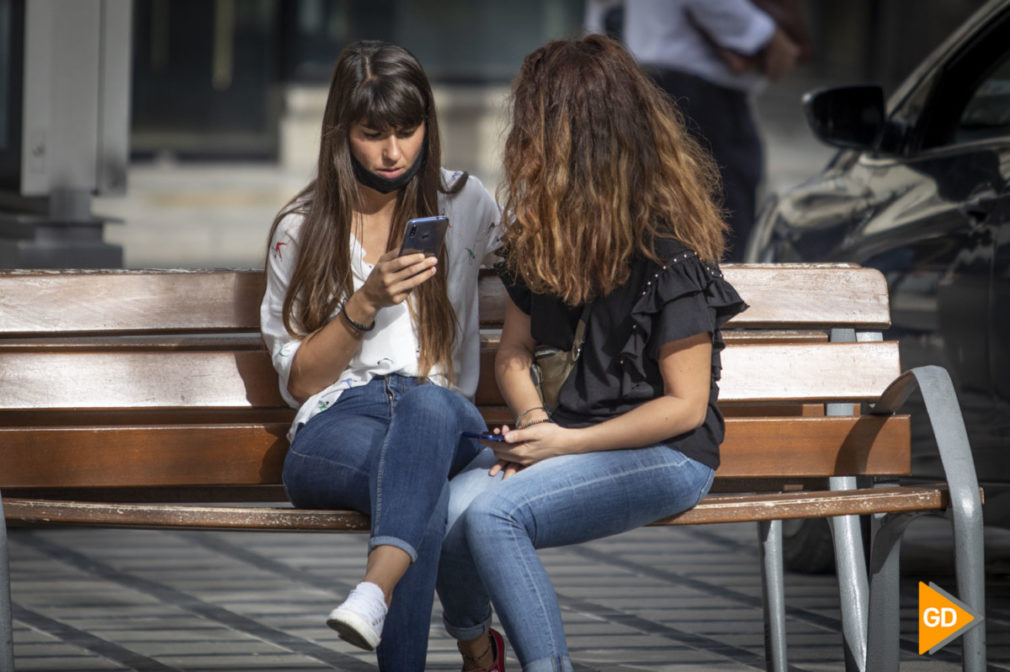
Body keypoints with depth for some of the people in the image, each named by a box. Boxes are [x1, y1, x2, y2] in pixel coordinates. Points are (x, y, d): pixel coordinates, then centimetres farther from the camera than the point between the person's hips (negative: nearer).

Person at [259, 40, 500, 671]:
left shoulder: (465, 203, 15)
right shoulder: (301, 231, 12)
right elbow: (298, 381, 9)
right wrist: (366, 303, -8)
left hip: (445, 413, 0)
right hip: (337, 423, 0)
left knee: (426, 407, -42)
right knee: (426, 487, -40)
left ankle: (376, 589, -65)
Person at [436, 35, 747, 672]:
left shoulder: (668, 249, -14)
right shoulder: (544, 225, 8)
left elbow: (686, 406, -13)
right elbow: (515, 348, 17)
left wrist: (565, 443, -13)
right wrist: (532, 422, -4)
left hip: (666, 454, -7)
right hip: (570, 434, 7)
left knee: (494, 516, -31)